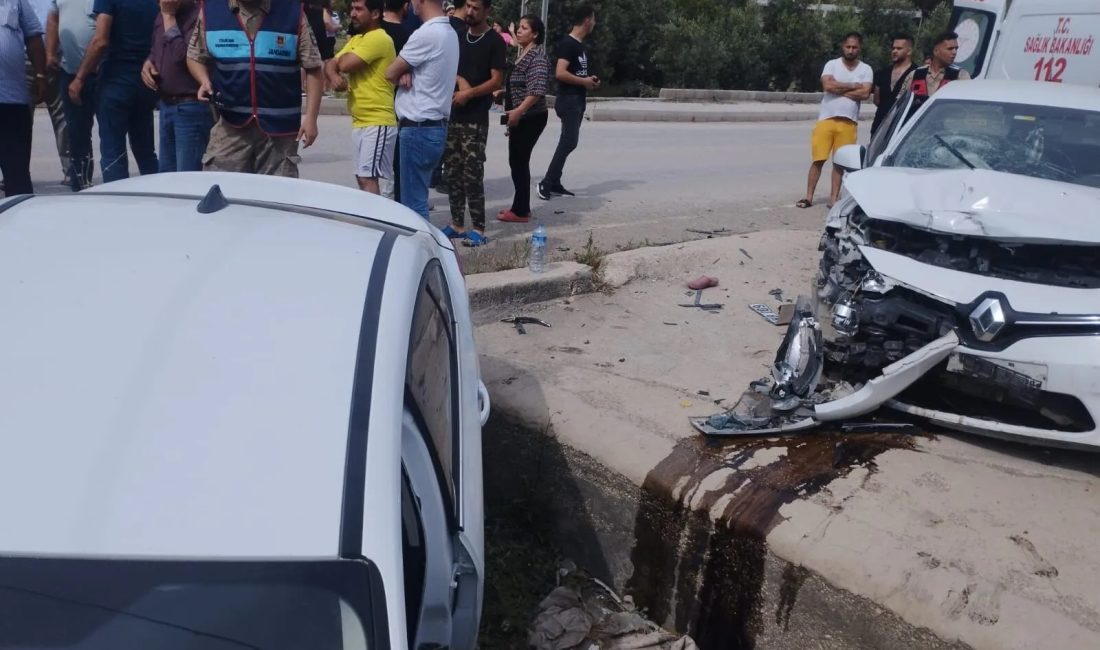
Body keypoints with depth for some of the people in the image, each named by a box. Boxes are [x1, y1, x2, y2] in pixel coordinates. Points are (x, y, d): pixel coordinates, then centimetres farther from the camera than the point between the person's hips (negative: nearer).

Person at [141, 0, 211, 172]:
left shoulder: (198, 14, -14)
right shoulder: (162, 16, 13)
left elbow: (183, 56, -24)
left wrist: (169, 16, -16)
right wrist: (148, 62, 5)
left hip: (191, 108, -8)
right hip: (166, 106, 9)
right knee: (166, 175, 16)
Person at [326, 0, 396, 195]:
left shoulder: (379, 38, -13)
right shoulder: (355, 39, 18)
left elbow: (345, 65, -19)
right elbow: (330, 65, 14)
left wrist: (343, 56, 5)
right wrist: (334, 76, -9)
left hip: (377, 123, -10)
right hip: (360, 122, 10)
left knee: (368, 179, -15)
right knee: (362, 177, 14)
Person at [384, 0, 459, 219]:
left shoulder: (426, 34, -17)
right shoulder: (450, 33, 12)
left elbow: (390, 73, -9)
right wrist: (407, 73, -5)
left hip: (418, 128, -9)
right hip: (436, 125, 9)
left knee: (413, 202, -5)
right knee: (418, 197, 15)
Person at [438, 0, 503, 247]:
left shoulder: (495, 42, -3)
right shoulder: (458, 37, 14)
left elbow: (496, 80, -8)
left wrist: (470, 93, -20)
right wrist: (460, 83, -3)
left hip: (476, 118, -6)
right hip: (452, 115, 6)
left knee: (472, 174, -9)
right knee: (453, 173, 7)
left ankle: (479, 229, -4)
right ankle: (457, 224, 15)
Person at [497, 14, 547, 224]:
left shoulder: (537, 57, -13)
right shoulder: (523, 54, 16)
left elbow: (537, 90, -25)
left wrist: (518, 111, -29)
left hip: (530, 118, -9)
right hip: (520, 117, 9)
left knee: (519, 162, -7)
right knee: (517, 162, 11)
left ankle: (520, 211, -1)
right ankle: (521, 207, 19)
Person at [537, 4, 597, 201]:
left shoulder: (580, 45, 15)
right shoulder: (568, 43, -14)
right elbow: (560, 73, -25)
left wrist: (589, 79, 9)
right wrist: (584, 81, -15)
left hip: (578, 100, 10)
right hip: (568, 100, -10)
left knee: (568, 142, 9)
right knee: (569, 142, -13)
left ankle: (554, 183, 14)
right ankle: (546, 183, -9)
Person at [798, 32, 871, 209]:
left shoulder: (866, 70, 6)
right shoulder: (832, 64, 3)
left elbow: (865, 93, -9)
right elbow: (828, 85, -15)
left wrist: (838, 89, -8)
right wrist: (853, 86, -7)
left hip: (848, 122, 1)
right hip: (827, 119, -1)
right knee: (818, 159, -2)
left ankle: (834, 198, 9)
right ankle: (808, 197, 4)